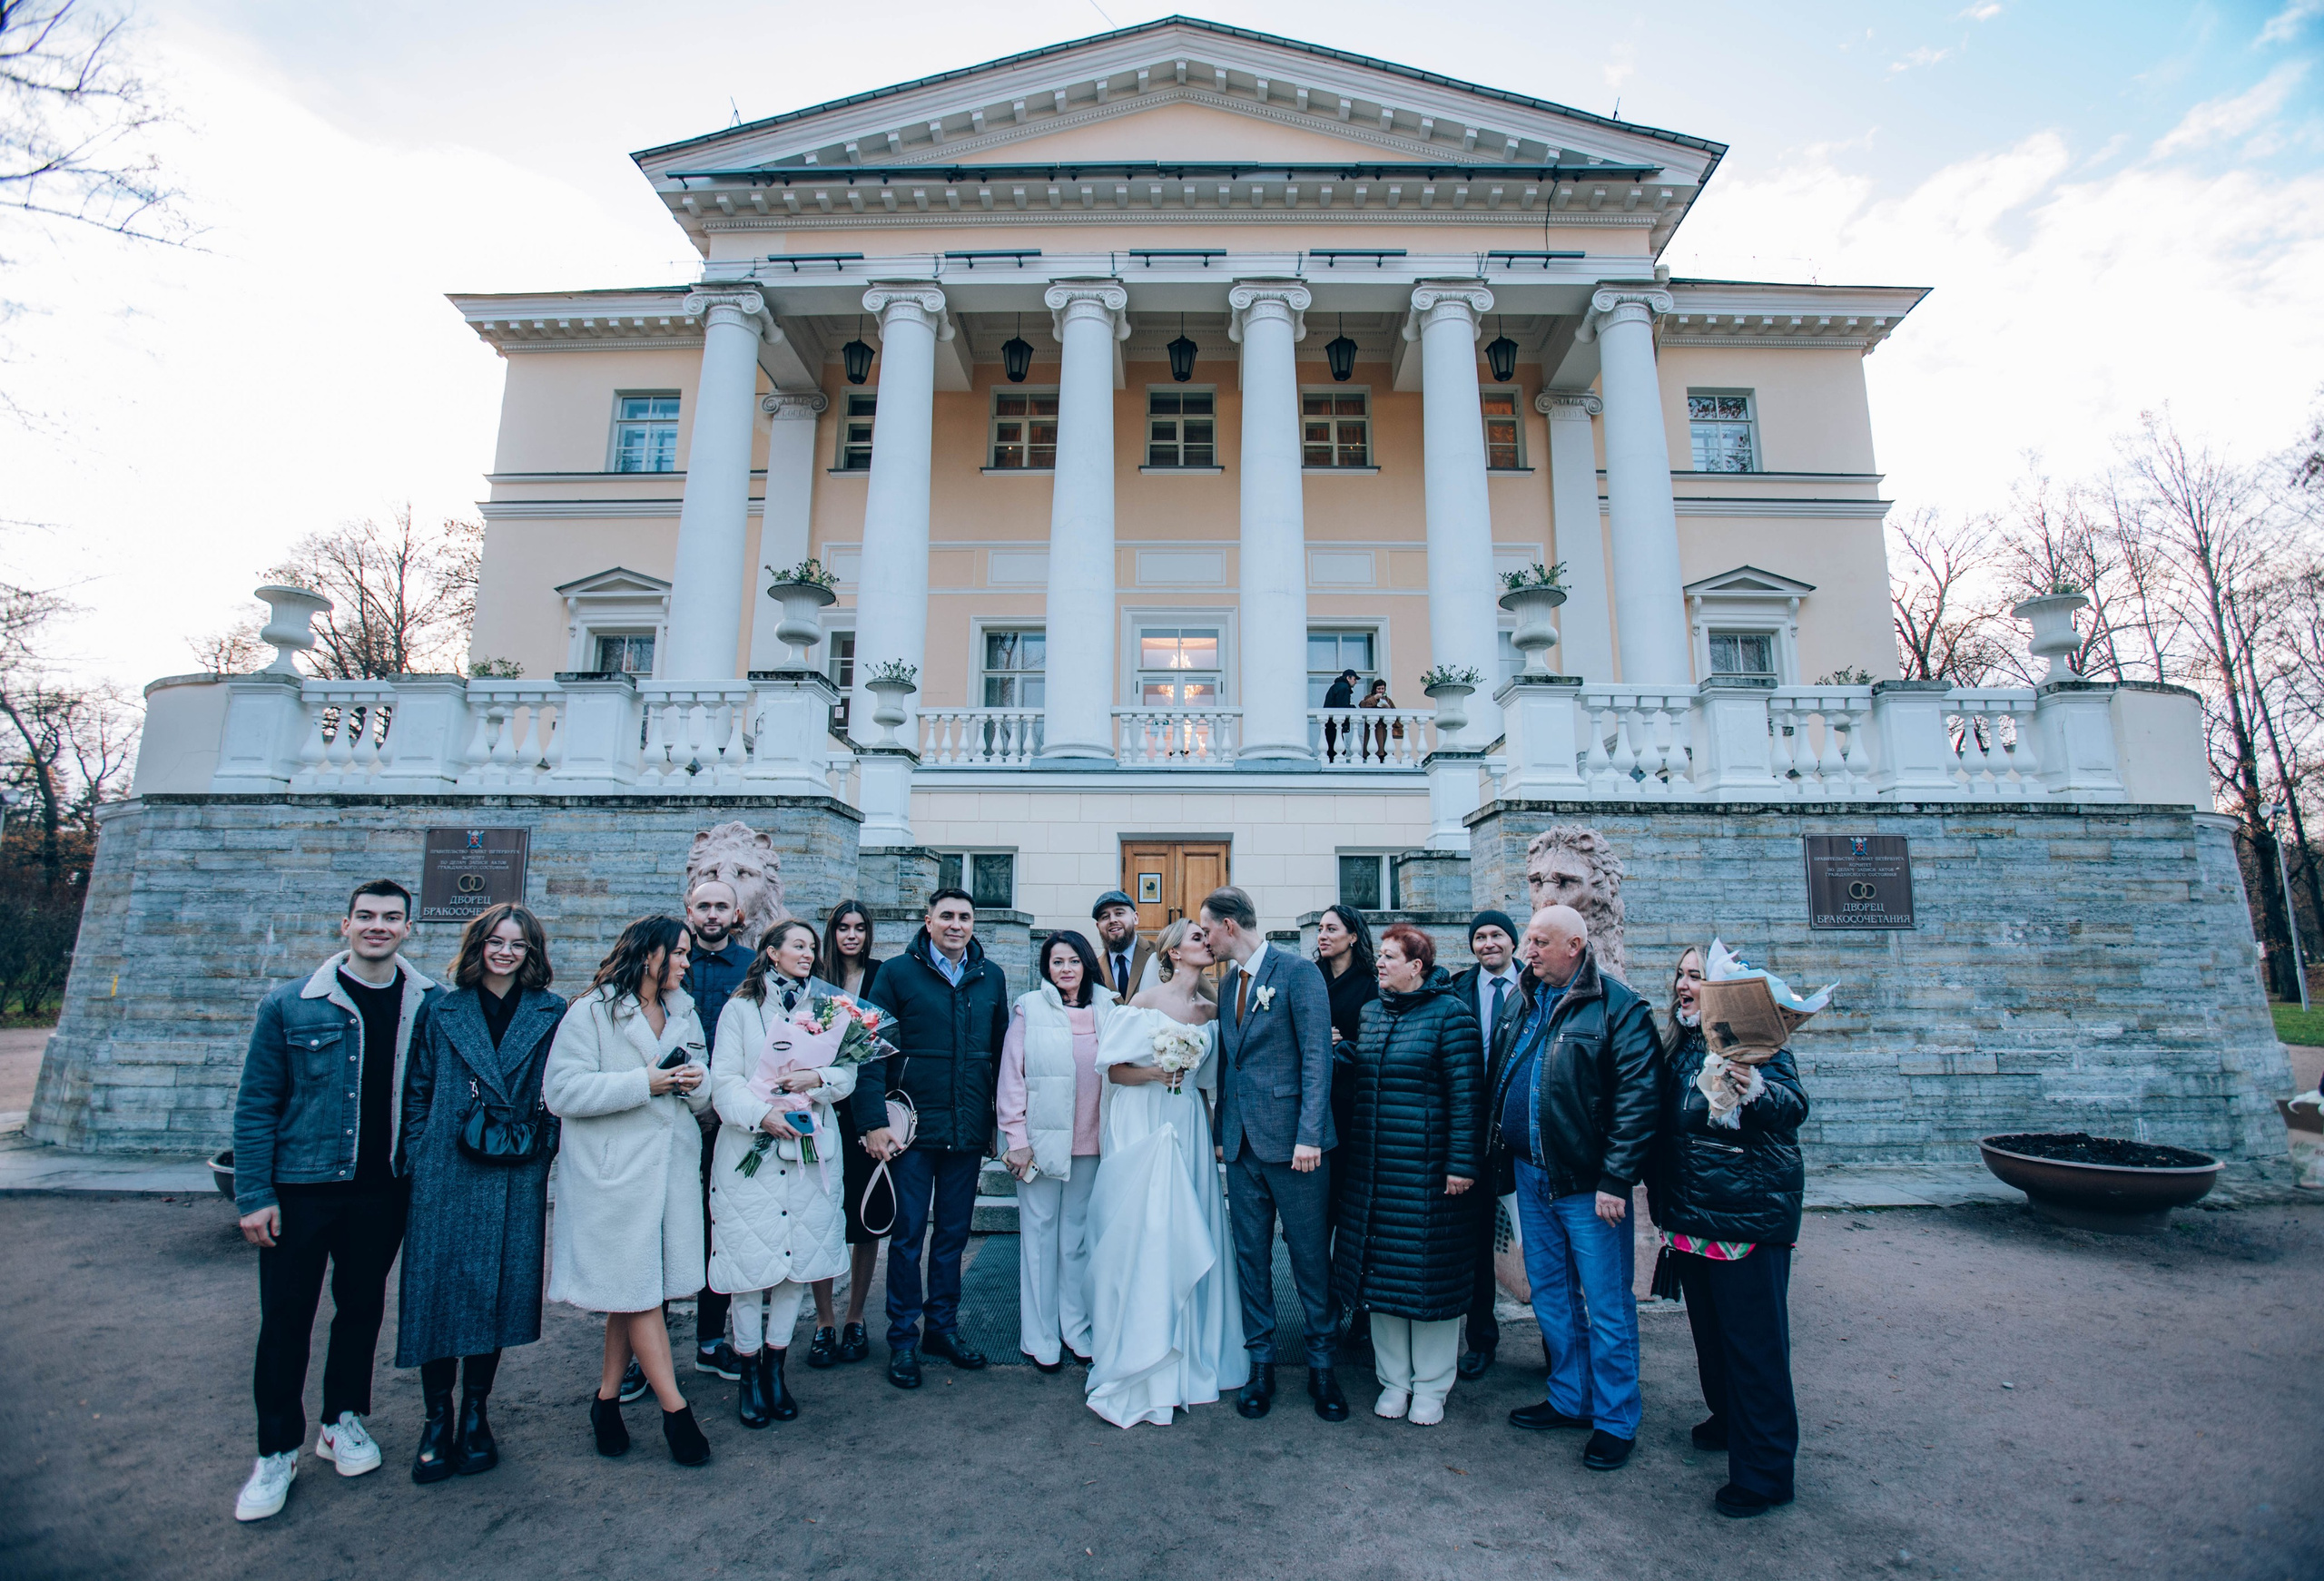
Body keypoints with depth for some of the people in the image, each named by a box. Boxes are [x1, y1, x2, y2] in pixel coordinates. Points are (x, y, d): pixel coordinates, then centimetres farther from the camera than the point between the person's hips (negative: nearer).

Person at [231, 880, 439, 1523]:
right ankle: (277, 1451, 25)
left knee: (363, 1306, 15)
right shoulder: (290, 1005, -6)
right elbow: (255, 1106, -2)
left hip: (385, 1187, 1)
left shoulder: (432, 1007, -3)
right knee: (285, 1317, 7)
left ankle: (343, 1420, 34)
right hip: (302, 1186, -1)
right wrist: (254, 1195, -6)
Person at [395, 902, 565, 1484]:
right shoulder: (441, 1010, 5)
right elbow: (417, 1089, 7)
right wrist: (417, 1159, 0)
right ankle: (437, 1420, 21)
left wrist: (542, 1147, -2)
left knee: (497, 1294, 7)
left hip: (516, 1181, 0)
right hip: (444, 1177, 0)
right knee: (437, 1291, 4)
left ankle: (475, 1414, 25)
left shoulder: (550, 1015, 3)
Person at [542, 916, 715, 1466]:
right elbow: (562, 1091, -14)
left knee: (635, 1293, 12)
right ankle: (675, 1410, 9)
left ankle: (607, 1398, 28)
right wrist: (645, 1083, -18)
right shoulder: (590, 1013, -5)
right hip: (614, 1173, -6)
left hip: (672, 1168, 6)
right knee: (637, 1291, 0)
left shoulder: (685, 1015, 14)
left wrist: (696, 1082, -8)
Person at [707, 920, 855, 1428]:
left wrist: (818, 1079, -14)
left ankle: (775, 1367, 21)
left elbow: (849, 1073, 6)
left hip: (811, 1149, 3)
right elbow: (723, 1079, -4)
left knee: (799, 1257, 5)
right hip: (750, 1148, -2)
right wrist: (761, 1113, -19)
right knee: (750, 1258, 0)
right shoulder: (740, 1008, 4)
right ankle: (749, 1372, 16)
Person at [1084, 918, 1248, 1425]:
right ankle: (1133, 1367, 13)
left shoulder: (1210, 1011, 8)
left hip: (1189, 1129, 5)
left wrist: (1213, 1135, 12)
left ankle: (1187, 1359, 25)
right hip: (1143, 1127, -5)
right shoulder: (1145, 1003, -7)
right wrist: (1155, 1071, -20)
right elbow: (1114, 1071, -5)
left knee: (1188, 1238, 8)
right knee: (1141, 1237, -2)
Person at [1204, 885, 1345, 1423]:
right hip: (1242, 1142, 6)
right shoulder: (1227, 983, 13)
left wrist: (1309, 1135, -18)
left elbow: (1317, 1055, -13)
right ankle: (1260, 1363, 26)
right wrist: (1222, 1131, 11)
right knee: (1250, 1257, 12)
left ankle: (1321, 1367, 23)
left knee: (1311, 1256, 6)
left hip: (1292, 1139, -6)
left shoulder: (1298, 971, -8)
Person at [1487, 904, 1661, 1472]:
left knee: (1607, 1306, 6)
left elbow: (1639, 1096, -15)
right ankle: (1570, 1399, 35)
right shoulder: (1524, 1005, 9)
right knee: (1549, 1294, 18)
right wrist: (1497, 1158, 11)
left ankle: (1615, 1421, 23)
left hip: (1587, 1183, -7)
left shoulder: (1618, 1006, -12)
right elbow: (1496, 1081, 15)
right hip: (1529, 1174, 7)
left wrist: (1615, 1179, -18)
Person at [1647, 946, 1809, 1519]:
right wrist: (1655, 1182, 18)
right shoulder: (1678, 1046, 10)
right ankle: (1727, 1421, 41)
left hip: (1749, 1214, -8)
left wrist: (1756, 1091, -45)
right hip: (1690, 1214, 8)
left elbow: (1794, 1106, -26)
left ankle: (1765, 1472, 14)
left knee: (1754, 1340, 1)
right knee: (1709, 1329, 21)